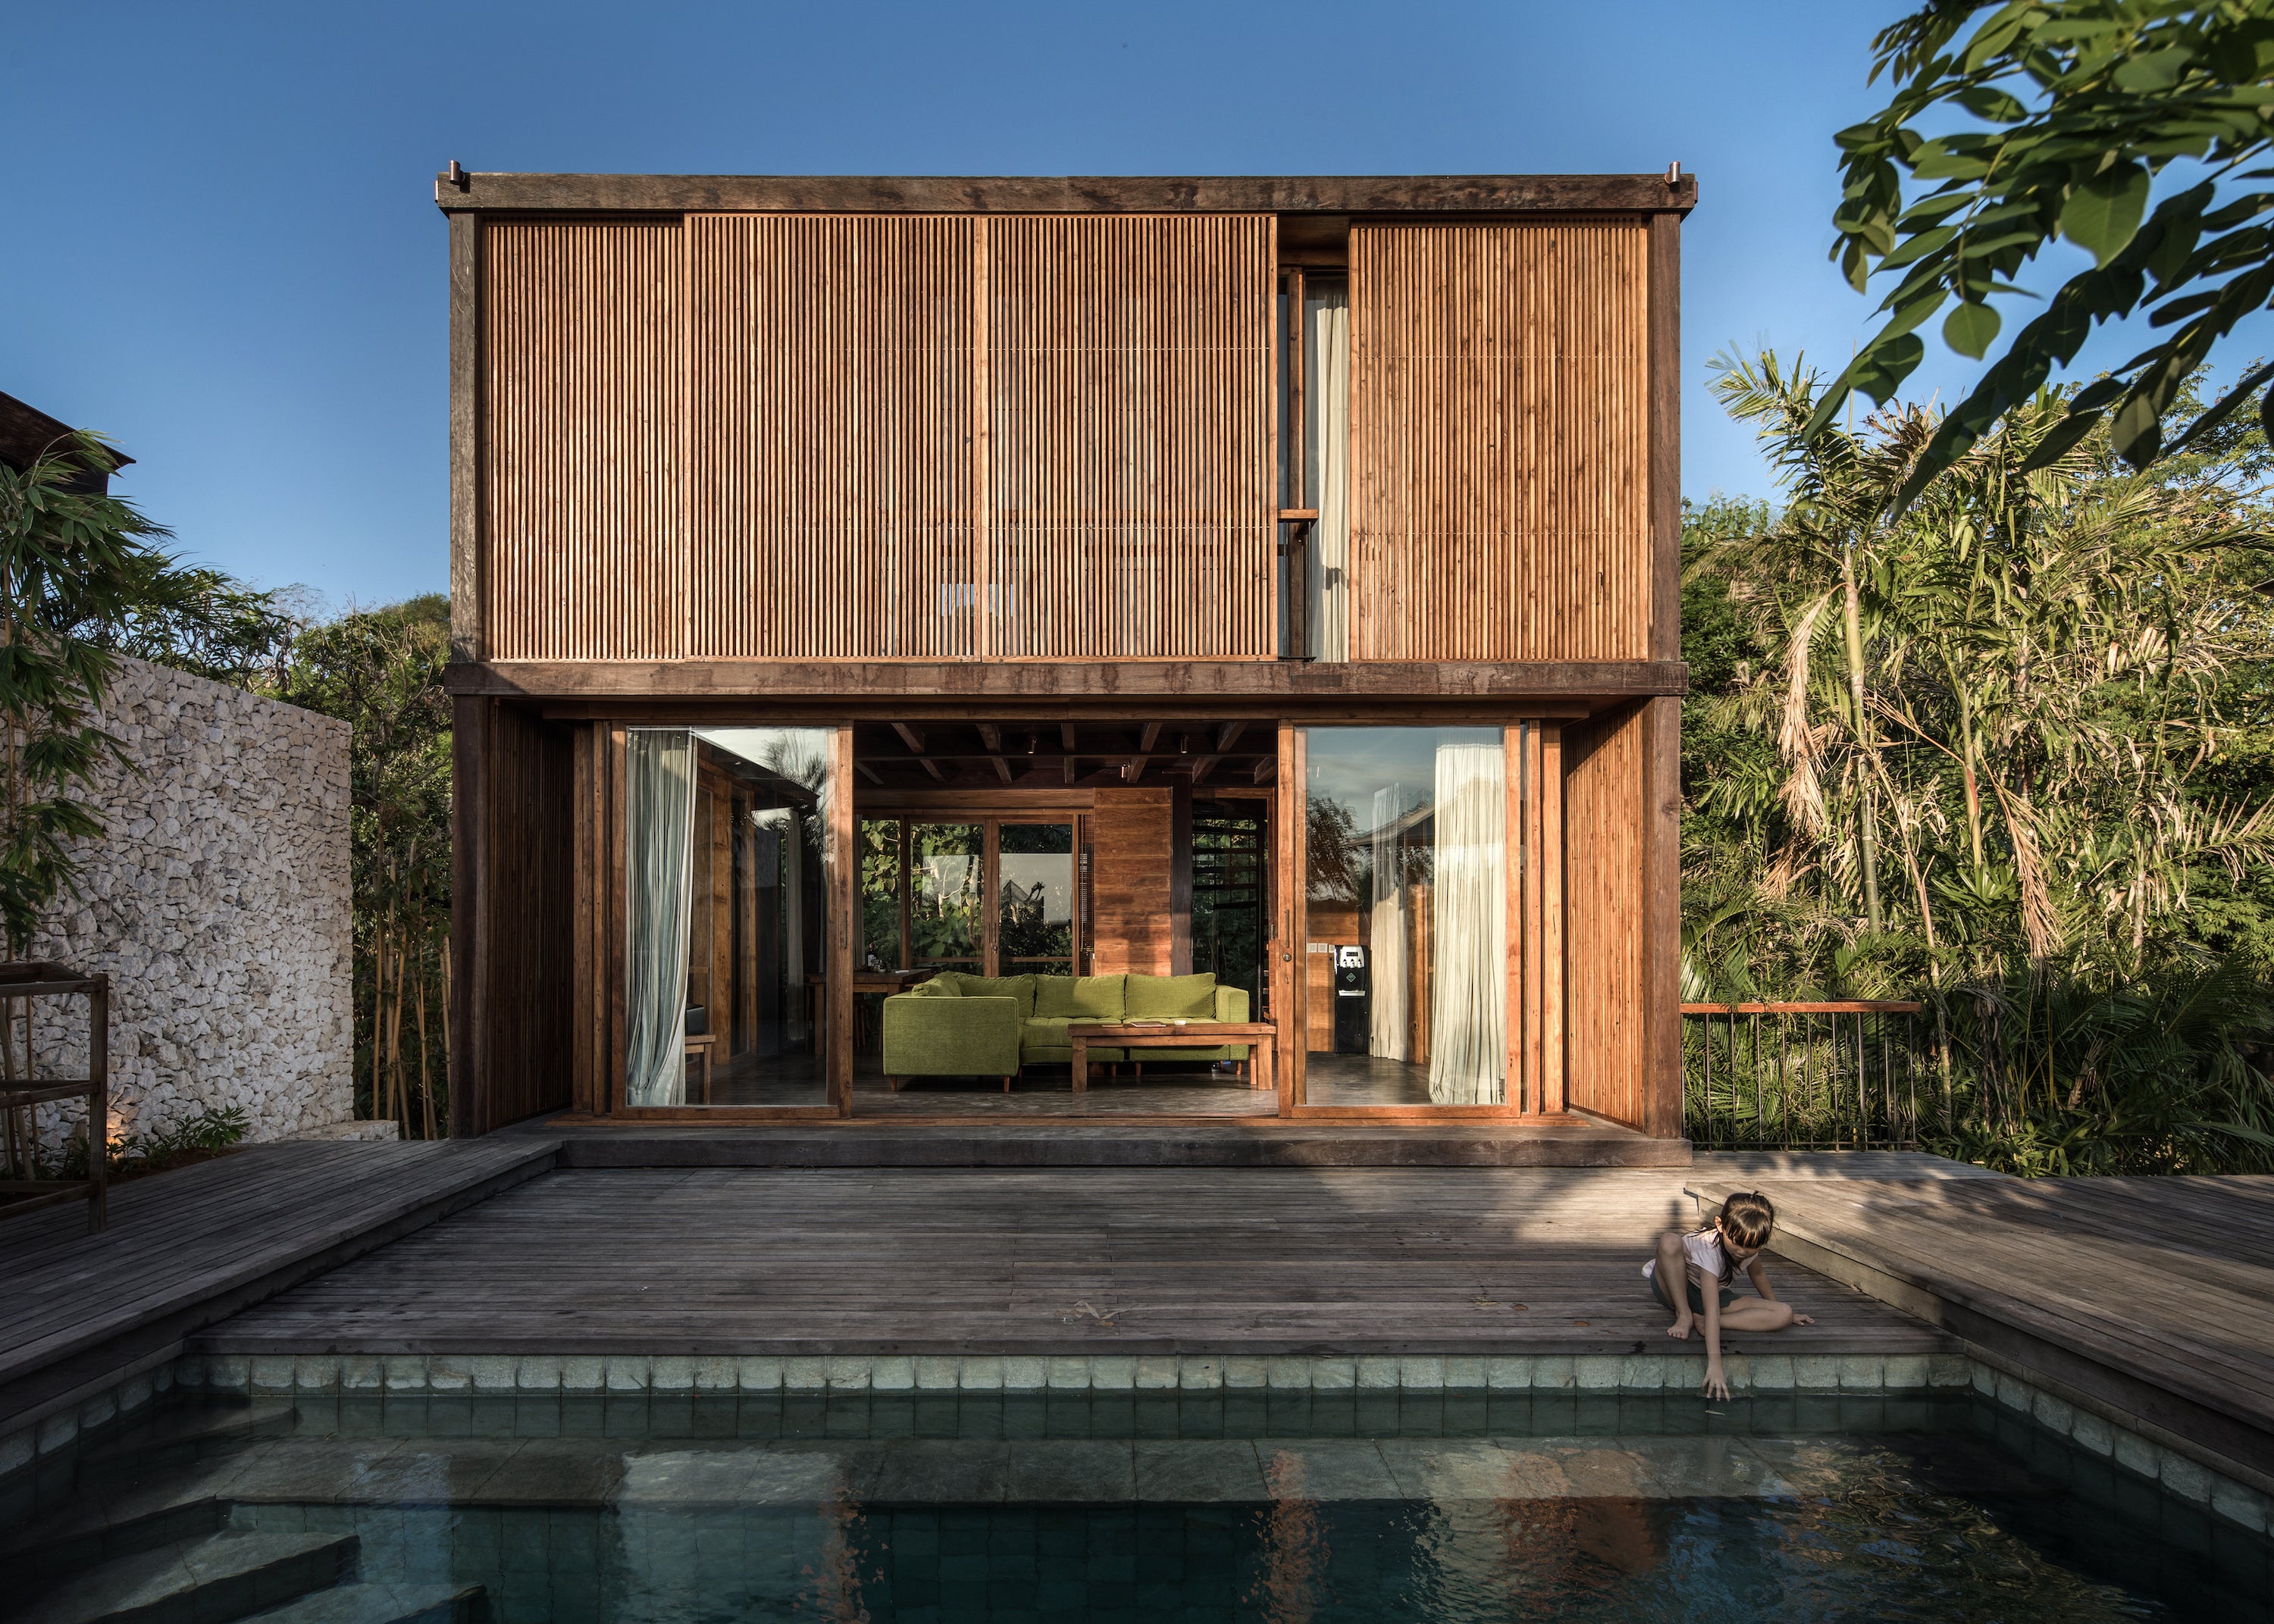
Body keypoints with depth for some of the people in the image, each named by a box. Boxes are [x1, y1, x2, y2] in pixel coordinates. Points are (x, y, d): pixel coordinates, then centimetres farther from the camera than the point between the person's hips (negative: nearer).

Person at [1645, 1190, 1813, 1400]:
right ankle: (1683, 1315, -19)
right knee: (1669, 1241, -38)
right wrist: (1714, 1364, -49)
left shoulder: (1750, 1244, -14)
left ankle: (1698, 1320, -20)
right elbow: (1711, 1311, -43)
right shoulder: (1708, 1248, -35)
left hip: (1715, 1294, 6)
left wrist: (1779, 1309, 20)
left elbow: (1757, 1274, 11)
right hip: (1675, 1290, -6)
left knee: (1784, 1314, -16)